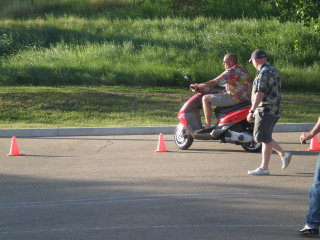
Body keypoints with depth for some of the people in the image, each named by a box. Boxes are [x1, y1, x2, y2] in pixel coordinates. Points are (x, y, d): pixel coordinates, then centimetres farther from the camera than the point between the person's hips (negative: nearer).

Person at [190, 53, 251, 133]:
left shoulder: (230, 72, -14)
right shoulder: (242, 69, 15)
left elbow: (213, 82, -14)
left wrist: (197, 86, -3)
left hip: (235, 98, -10)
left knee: (206, 98, -6)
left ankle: (207, 126, -11)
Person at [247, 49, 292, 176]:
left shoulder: (263, 73, -15)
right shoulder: (274, 70, 16)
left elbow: (260, 93, -24)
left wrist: (252, 111, -26)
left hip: (265, 110, -10)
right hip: (274, 110, 10)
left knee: (265, 139, -5)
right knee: (259, 136, 16)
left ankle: (264, 168, -2)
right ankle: (283, 154, 15)